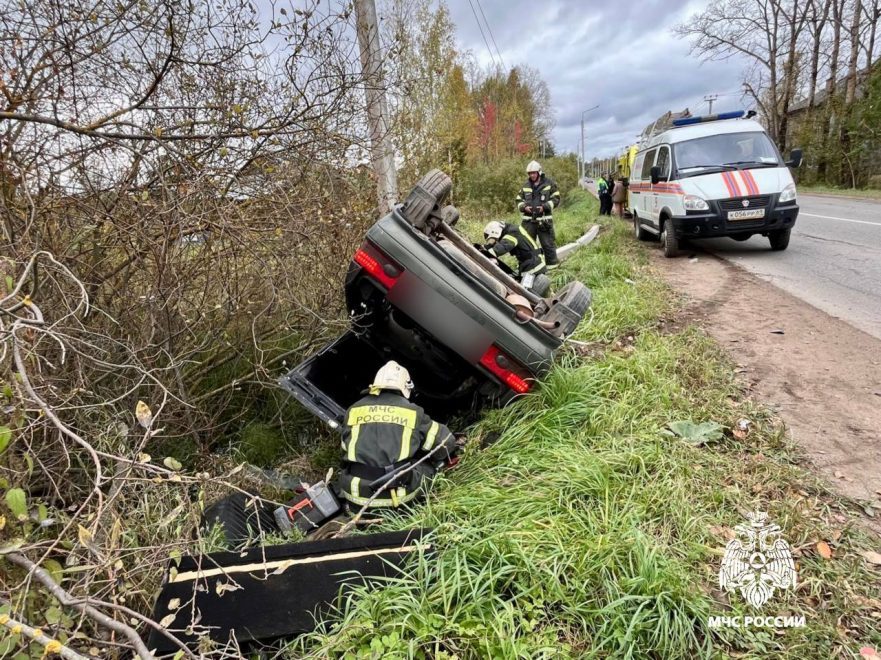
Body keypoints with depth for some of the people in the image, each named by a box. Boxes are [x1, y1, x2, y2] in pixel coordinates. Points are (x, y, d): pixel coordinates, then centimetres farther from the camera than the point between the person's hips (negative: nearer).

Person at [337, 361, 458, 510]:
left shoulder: (354, 410, 10)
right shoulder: (413, 412, 4)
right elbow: (447, 442, 14)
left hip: (355, 494, 1)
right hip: (398, 495, -1)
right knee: (431, 462, 22)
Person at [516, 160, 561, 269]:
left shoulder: (549, 183, 1)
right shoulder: (526, 186, 11)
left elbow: (556, 199, -1)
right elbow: (519, 200, 15)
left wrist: (544, 207, -14)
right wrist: (524, 207, -7)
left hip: (544, 220, -3)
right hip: (528, 220, 3)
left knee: (548, 243, 1)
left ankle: (552, 262, 14)